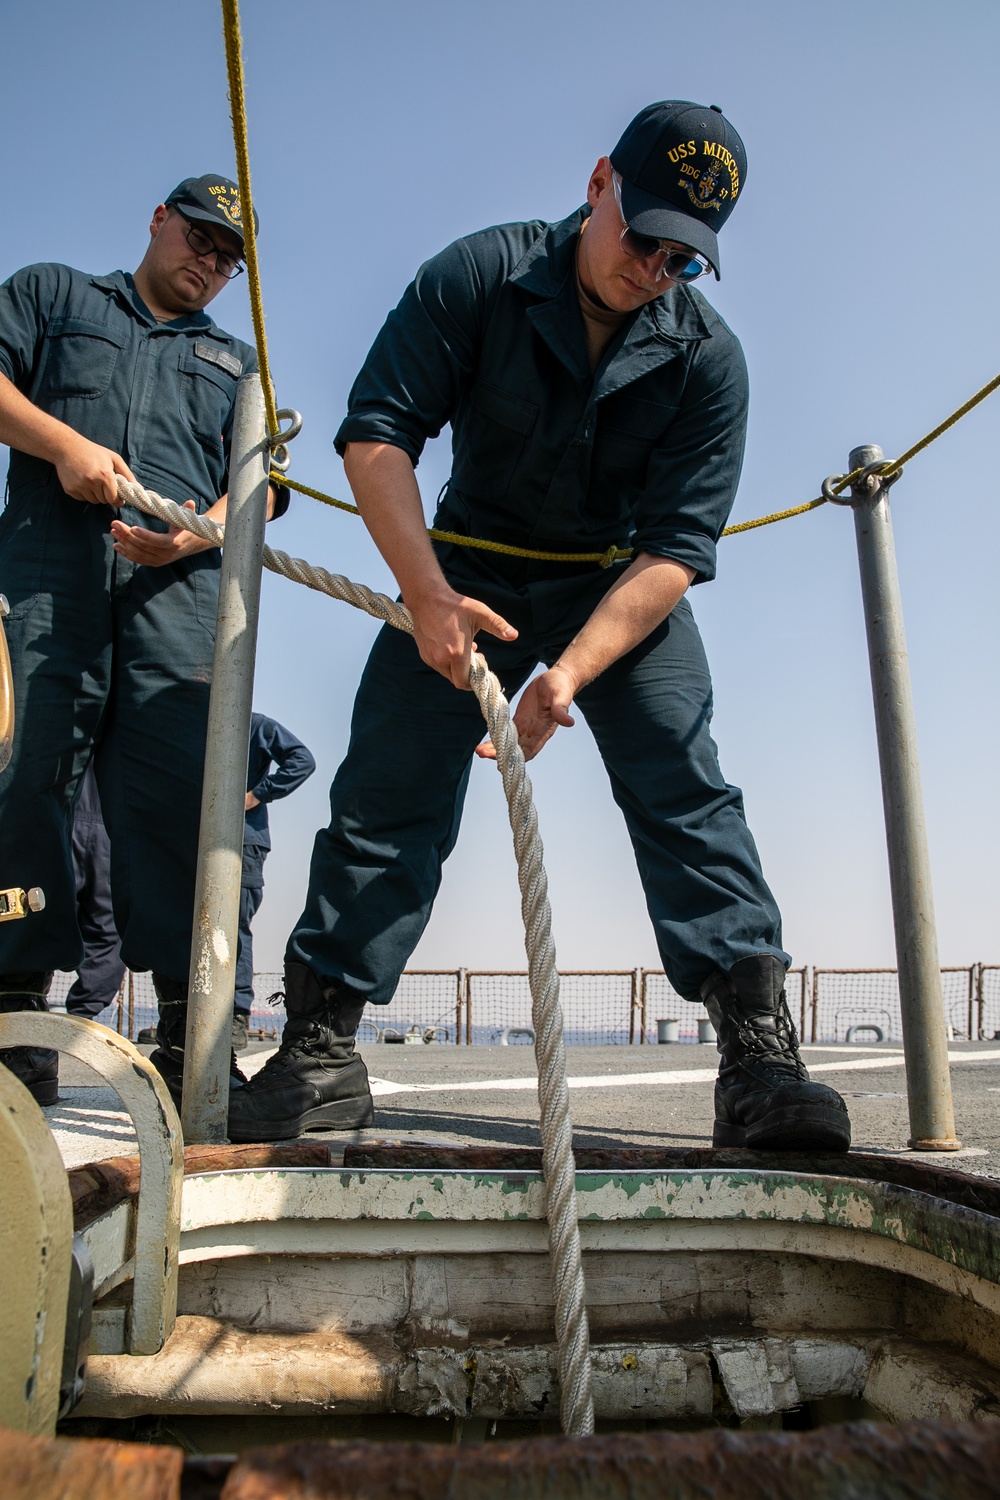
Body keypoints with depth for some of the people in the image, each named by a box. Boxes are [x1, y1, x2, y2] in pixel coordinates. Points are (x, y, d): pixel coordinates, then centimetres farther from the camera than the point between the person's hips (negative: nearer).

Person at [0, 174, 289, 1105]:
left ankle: (190, 1038, -11)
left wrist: (196, 534, -4)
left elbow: (261, 486, 16)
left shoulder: (237, 363, 31)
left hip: (180, 587, 1)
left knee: (180, 798, -12)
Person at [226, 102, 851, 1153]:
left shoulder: (706, 358, -12)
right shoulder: (482, 277, -12)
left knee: (686, 796, -16)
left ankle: (761, 1066, -16)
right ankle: (319, 1055, 1)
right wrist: (426, 592, -30)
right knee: (385, 797, -7)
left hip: (623, 585, 1)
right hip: (469, 574, 0)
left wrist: (571, 672, -32)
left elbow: (676, 547, -18)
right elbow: (376, 429, -16)